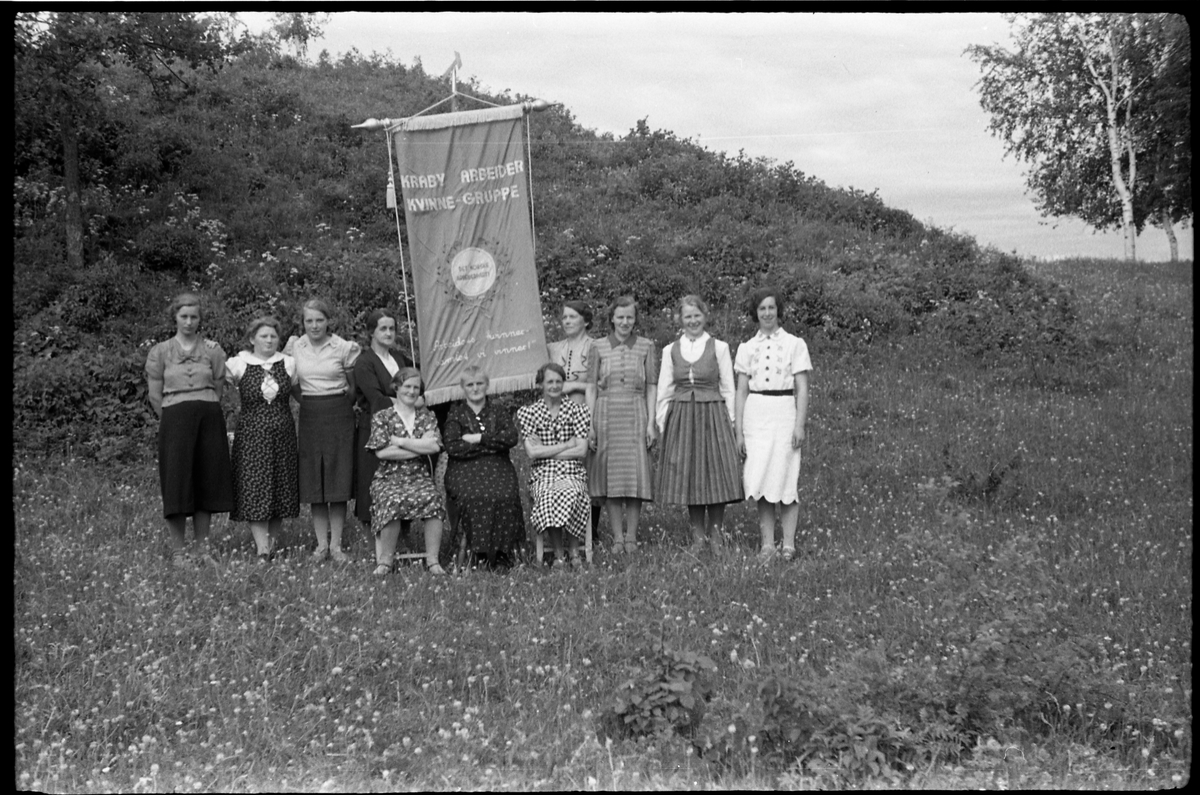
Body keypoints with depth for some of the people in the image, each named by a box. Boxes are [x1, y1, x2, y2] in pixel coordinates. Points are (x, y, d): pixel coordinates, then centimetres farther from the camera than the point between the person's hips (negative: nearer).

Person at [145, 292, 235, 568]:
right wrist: (174, 419, 5)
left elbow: (218, 388, 11)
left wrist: (205, 412, 7)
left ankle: (202, 548, 14)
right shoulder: (160, 352, 5)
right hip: (175, 419, -2)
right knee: (177, 484, -3)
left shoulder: (212, 350, 8)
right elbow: (155, 395, 6)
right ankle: (178, 551, 4)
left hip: (209, 418, 2)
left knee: (207, 483, 5)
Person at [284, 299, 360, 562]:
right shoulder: (294, 347, 4)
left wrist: (344, 404, 1)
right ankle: (321, 543, 8)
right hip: (309, 416, 2)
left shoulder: (343, 348, -2)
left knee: (338, 480, -3)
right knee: (313, 481, 2)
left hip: (338, 415, -2)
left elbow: (354, 385, 8)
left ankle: (336, 544, 3)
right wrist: (304, 400, 7)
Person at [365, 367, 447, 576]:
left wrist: (399, 441, -8)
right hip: (389, 478, -2)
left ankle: (433, 560, -23)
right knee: (393, 502, -35)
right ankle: (385, 560, -19)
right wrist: (420, 446, -7)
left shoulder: (426, 416, 14)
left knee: (433, 499, -31)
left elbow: (434, 446, -4)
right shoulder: (382, 417, 6)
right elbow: (381, 452, -8)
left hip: (420, 477, 2)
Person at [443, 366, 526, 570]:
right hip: (465, 469, -1)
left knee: (506, 496, -31)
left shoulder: (498, 411, 18)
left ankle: (501, 553, -26)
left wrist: (479, 438, -7)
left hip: (497, 468, 1)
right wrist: (492, 444, -4)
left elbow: (512, 437, 0)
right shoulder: (456, 412, 13)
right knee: (475, 497, -34)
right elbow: (451, 446, -3)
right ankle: (480, 552, -28)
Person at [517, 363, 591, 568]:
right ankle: (558, 553, -20)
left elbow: (581, 451, 0)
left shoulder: (576, 410, 9)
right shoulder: (528, 412, 8)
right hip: (541, 475, 0)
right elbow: (532, 452, -4)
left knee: (569, 493, -36)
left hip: (572, 473, 0)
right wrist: (567, 445, -4)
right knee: (547, 496, -36)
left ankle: (573, 550, -17)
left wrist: (546, 451, -3)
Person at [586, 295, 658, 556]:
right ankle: (617, 537, 7)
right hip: (606, 414, 0)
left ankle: (631, 536, 5)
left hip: (635, 414, 0)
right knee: (611, 475, 1)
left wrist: (651, 422, -1)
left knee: (635, 474, -2)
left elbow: (652, 387, 6)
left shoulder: (646, 346, 6)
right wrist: (590, 425, -1)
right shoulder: (599, 347, 6)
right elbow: (591, 387, 5)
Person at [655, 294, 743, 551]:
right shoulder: (670, 351, 8)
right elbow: (664, 391, 9)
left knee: (717, 472, -3)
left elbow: (728, 389, 4)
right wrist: (662, 423, 4)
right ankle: (698, 535, 10)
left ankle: (715, 531, 8)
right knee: (687, 475, 2)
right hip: (681, 417, 2)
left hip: (713, 416, -2)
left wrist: (730, 421, -1)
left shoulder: (719, 348, 3)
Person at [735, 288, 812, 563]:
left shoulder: (795, 344, 3)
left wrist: (800, 425, -9)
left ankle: (789, 543, 2)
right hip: (755, 414, 2)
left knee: (785, 478, -3)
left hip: (784, 413, -2)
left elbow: (802, 390, 0)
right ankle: (767, 543, 4)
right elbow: (741, 391, 9)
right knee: (759, 481, 0)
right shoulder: (746, 348, 10)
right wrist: (739, 429, 4)